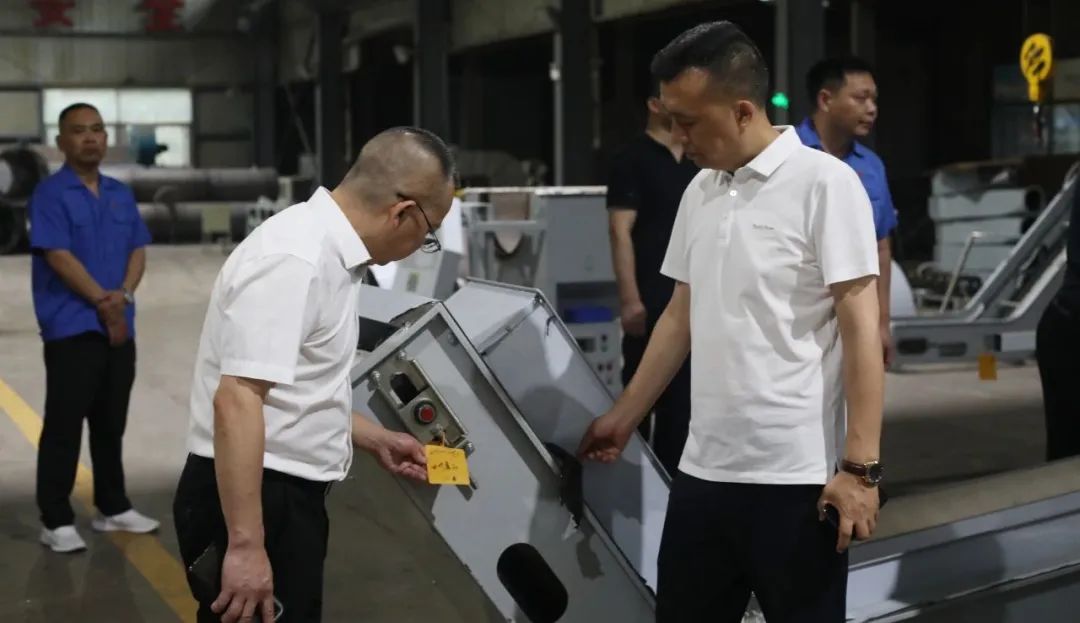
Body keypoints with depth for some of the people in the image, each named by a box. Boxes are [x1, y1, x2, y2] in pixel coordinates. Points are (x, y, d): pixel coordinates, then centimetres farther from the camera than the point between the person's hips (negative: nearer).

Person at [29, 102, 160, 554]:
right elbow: (59, 257, -14)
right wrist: (103, 303, -14)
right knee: (64, 427, -3)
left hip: (120, 328, 6)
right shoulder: (50, 194, -7)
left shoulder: (121, 194, 13)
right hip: (71, 329, -6)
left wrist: (123, 296, -9)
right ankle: (56, 521, 3)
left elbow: (138, 251, 9)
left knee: (112, 425, 13)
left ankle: (113, 508, 24)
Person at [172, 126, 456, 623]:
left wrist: (376, 440, 28)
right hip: (248, 499, -10)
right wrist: (245, 544, -30)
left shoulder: (326, 249, 11)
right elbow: (237, 401, -29)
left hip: (285, 494, 10)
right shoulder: (295, 259, -22)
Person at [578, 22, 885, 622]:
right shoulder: (699, 191, 11)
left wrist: (860, 466, -15)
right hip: (703, 469, 6)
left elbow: (861, 327, -11)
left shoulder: (824, 182, -8)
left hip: (796, 478, -6)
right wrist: (624, 416, 22)